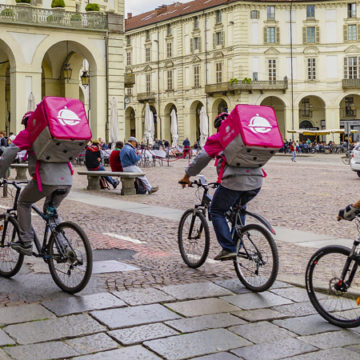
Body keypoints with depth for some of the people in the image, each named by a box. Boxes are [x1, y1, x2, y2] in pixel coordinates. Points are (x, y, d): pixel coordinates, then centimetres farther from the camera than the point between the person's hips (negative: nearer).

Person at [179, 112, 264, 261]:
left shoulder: (217, 138, 9)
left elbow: (201, 158, 5)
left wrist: (187, 175, 16)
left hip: (234, 181, -6)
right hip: (256, 182, 6)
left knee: (216, 212, 11)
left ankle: (228, 249, -1)